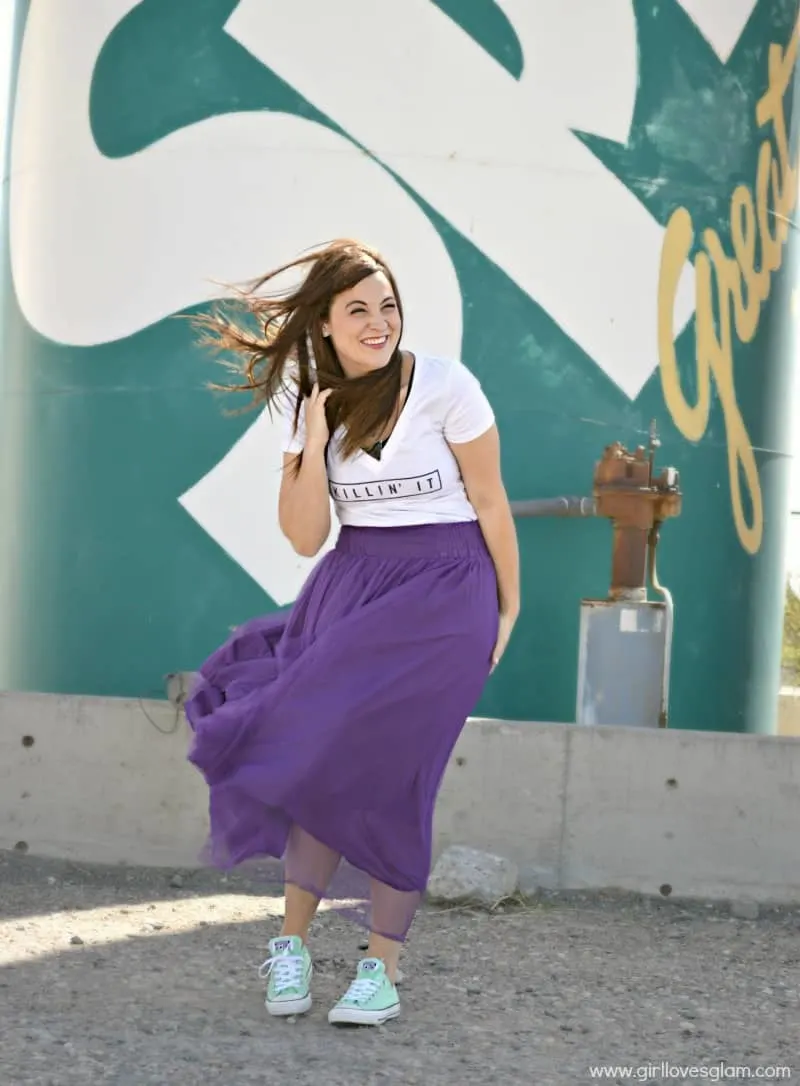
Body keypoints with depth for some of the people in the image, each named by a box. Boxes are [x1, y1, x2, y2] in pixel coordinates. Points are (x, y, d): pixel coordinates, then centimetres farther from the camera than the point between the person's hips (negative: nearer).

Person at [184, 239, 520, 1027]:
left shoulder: (444, 386, -9)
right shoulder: (309, 402, 3)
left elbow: (489, 503, -2)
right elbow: (304, 537, -3)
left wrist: (509, 609, 3)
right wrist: (316, 437, -13)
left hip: (444, 590, -4)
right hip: (351, 585, 4)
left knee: (387, 770, -9)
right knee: (324, 757, -6)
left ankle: (382, 969, 0)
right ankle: (293, 942, 8)